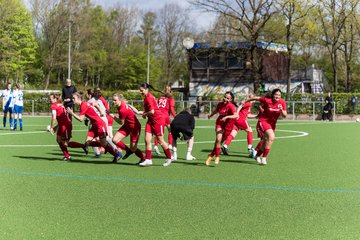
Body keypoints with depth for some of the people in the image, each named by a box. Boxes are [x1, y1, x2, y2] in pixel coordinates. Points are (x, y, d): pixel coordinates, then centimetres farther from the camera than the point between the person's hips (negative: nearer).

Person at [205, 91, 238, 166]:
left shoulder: (231, 106, -22)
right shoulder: (220, 104, -6)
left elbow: (236, 115, -37)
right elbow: (216, 110, 19)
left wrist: (227, 117, -47)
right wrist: (210, 115, 34)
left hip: (228, 125, -3)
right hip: (219, 123, 3)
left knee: (219, 141, 4)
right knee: (218, 139, -16)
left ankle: (211, 155, 23)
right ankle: (217, 156, 0)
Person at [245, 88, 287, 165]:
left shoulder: (282, 102, -6)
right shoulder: (267, 100, -17)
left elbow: (284, 116, -4)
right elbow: (256, 98, -2)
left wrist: (281, 110, -25)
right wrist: (245, 101, 8)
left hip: (272, 123, 6)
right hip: (263, 121, -6)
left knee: (266, 142, 15)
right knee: (271, 137, -28)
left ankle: (257, 156, 41)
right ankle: (264, 158, -21)